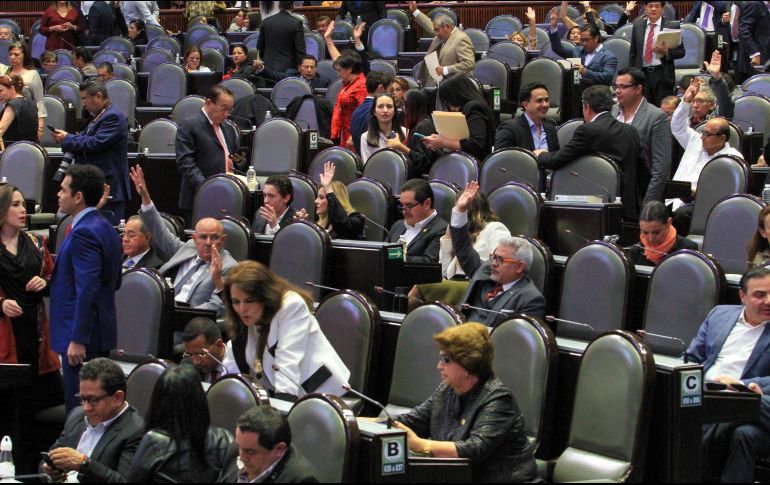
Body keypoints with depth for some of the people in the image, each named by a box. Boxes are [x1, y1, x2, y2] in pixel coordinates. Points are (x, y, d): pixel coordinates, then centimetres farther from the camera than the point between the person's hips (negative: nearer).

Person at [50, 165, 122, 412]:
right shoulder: (105, 228, 13)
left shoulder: (84, 233, -18)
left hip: (84, 335, -10)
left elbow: (87, 290, -23)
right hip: (101, 332, 10)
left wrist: (77, 340, -23)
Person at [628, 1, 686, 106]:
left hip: (662, 75, -3)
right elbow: (632, 52, 14)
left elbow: (681, 52, 2)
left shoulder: (672, 26, 1)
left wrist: (666, 51, -17)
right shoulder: (637, 26, 11)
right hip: (642, 74, 3)